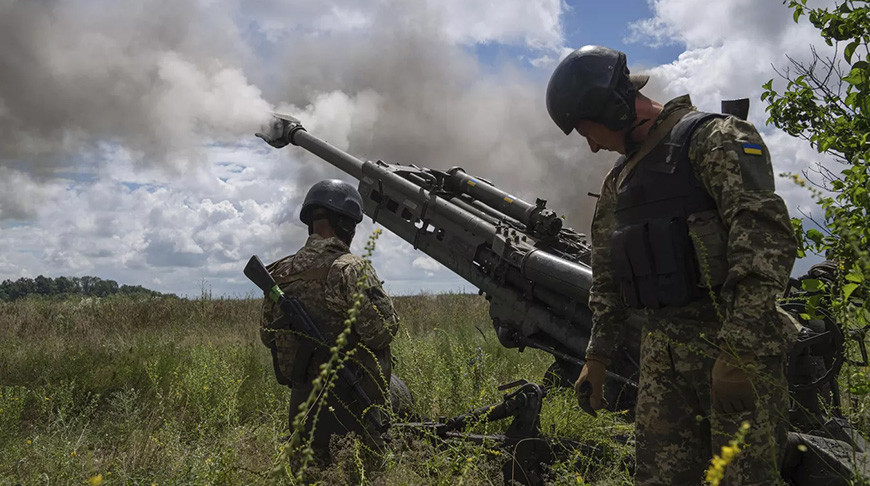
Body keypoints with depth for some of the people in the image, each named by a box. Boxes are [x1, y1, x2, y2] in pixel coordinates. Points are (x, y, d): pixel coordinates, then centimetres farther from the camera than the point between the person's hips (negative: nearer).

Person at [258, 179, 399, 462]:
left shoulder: (281, 273, 5)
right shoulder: (350, 269, -16)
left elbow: (268, 335, 14)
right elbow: (381, 331, -19)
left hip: (301, 402, 6)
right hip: (349, 404, -6)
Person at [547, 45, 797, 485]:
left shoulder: (715, 138, -5)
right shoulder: (620, 178, 20)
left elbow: (764, 237, -17)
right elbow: (607, 275, 24)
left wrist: (738, 350, -24)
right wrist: (597, 356, 19)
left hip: (733, 346, -7)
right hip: (660, 351, 7)